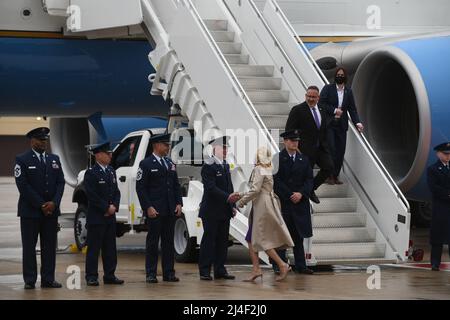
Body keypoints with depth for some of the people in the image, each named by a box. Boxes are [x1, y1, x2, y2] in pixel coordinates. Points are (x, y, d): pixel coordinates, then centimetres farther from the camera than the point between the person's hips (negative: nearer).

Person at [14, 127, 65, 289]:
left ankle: (48, 279, 9)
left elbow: (60, 183, 8)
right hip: (30, 211, -4)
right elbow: (23, 186, -10)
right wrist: (41, 205, -13)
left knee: (49, 246, 4)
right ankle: (30, 280, 3)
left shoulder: (54, 159, 13)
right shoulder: (22, 160, -3)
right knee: (29, 247, -1)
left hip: (51, 210, 4)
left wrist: (54, 203, -8)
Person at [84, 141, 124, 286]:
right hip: (96, 217, -7)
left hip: (110, 216, 7)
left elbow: (116, 191, 15)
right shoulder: (91, 173, -10)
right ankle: (91, 277, 1)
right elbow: (92, 195, -16)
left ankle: (109, 275, 15)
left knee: (110, 247, 9)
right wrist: (106, 208, -13)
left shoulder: (111, 171, 14)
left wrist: (114, 206, -2)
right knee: (94, 247, -3)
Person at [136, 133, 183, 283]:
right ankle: (151, 274, 3)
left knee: (169, 242, 7)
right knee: (152, 241, -1)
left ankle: (168, 273, 11)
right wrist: (148, 207, -15)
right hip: (154, 210, -6)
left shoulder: (170, 164, 15)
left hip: (170, 211, 6)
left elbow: (176, 185, 17)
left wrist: (178, 203, 5)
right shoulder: (146, 164, -4)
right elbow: (140, 188, -8)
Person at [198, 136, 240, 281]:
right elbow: (211, 188, -21)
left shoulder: (225, 165, 15)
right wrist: (228, 197, -28)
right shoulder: (208, 166, -12)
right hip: (211, 211, -8)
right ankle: (204, 271, 0)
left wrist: (232, 205, 10)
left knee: (222, 241, 9)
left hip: (224, 211, 8)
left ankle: (220, 270, 14)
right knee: (209, 240, -4)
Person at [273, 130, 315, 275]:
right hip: (282, 202, -4)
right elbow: (276, 180, -7)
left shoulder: (304, 159, 12)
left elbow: (309, 180, 7)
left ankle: (300, 266, 8)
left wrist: (301, 194, -9)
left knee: (298, 236, 6)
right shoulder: (277, 158, -1)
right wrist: (290, 195, -12)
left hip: (300, 203, 4)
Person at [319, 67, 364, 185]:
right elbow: (321, 103, -6)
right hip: (329, 123, -4)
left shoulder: (348, 91, 10)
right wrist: (334, 110, -15)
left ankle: (335, 175, 10)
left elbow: (352, 109, 7)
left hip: (341, 125, 4)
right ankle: (329, 176, -1)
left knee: (340, 151, 2)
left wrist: (357, 122, -6)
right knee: (331, 149, -10)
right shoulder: (328, 88, -1)